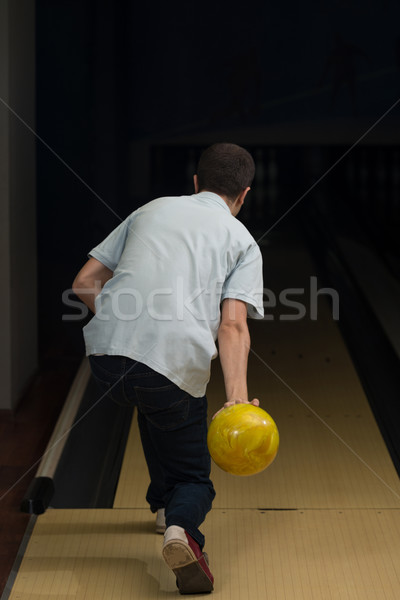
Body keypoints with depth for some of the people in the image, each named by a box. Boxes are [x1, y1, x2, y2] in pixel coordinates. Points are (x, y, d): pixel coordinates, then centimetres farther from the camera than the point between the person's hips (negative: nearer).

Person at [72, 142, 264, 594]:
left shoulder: (151, 210, 22)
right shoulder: (242, 242, 13)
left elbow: (85, 282, 19)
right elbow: (232, 326, -5)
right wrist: (237, 397, -15)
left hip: (107, 354, 3)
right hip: (178, 365, -3)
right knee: (194, 479, 14)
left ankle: (163, 501, 43)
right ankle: (181, 524, -19)